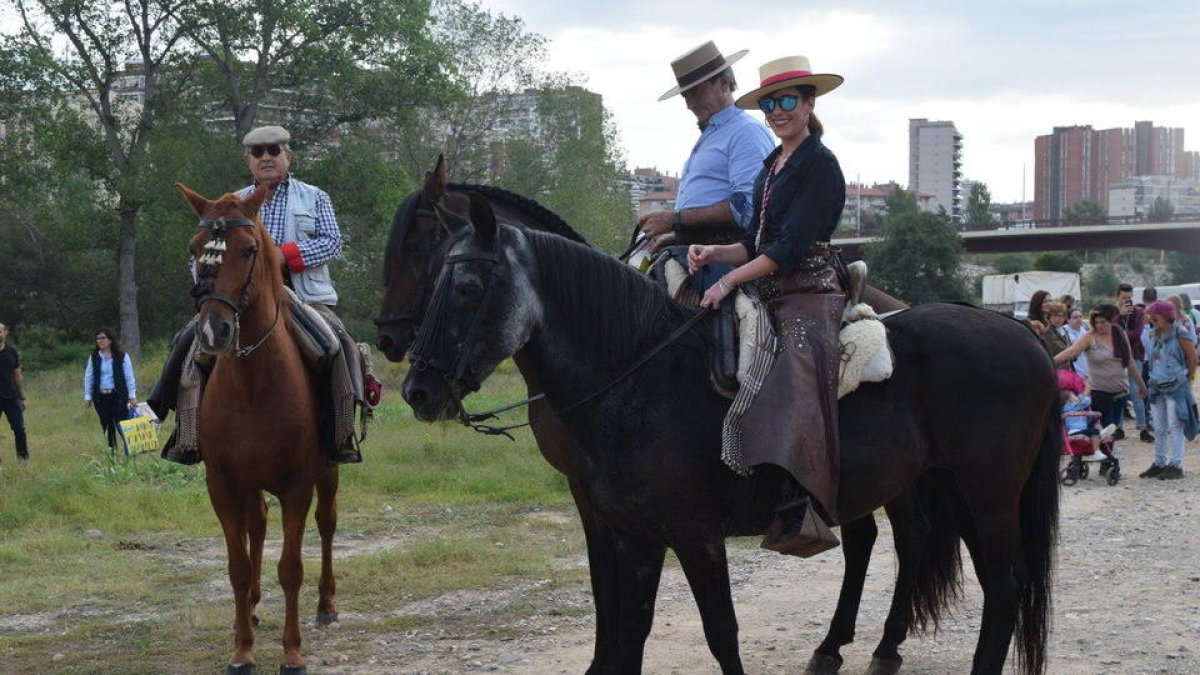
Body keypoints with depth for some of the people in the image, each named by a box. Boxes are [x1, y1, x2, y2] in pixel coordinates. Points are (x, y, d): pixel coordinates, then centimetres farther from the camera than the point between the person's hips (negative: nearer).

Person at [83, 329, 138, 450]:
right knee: (106, 426, 6)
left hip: (118, 395, -3)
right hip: (100, 397, 3)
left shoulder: (122, 357, 0)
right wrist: (87, 397, 6)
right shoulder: (94, 358, 7)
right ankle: (111, 450, 15)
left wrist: (132, 396, -2)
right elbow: (88, 377, 10)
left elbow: (129, 377, 1)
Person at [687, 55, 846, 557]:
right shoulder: (771, 167, 20)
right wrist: (714, 253, 1)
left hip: (809, 300, -10)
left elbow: (792, 247, -15)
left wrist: (730, 280, -17)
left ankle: (805, 518, -30)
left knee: (793, 401, -23)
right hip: (773, 303, 10)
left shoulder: (819, 164, -7)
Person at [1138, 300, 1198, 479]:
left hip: (1176, 387, -7)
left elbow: (1192, 357, -7)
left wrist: (1187, 378, 1)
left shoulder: (1180, 334, -13)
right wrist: (1153, 379, 13)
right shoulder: (1152, 334, 7)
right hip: (1157, 387, 7)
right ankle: (1159, 464, 20)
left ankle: (1176, 466, 0)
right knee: (1160, 429, 12)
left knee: (1175, 427, -4)